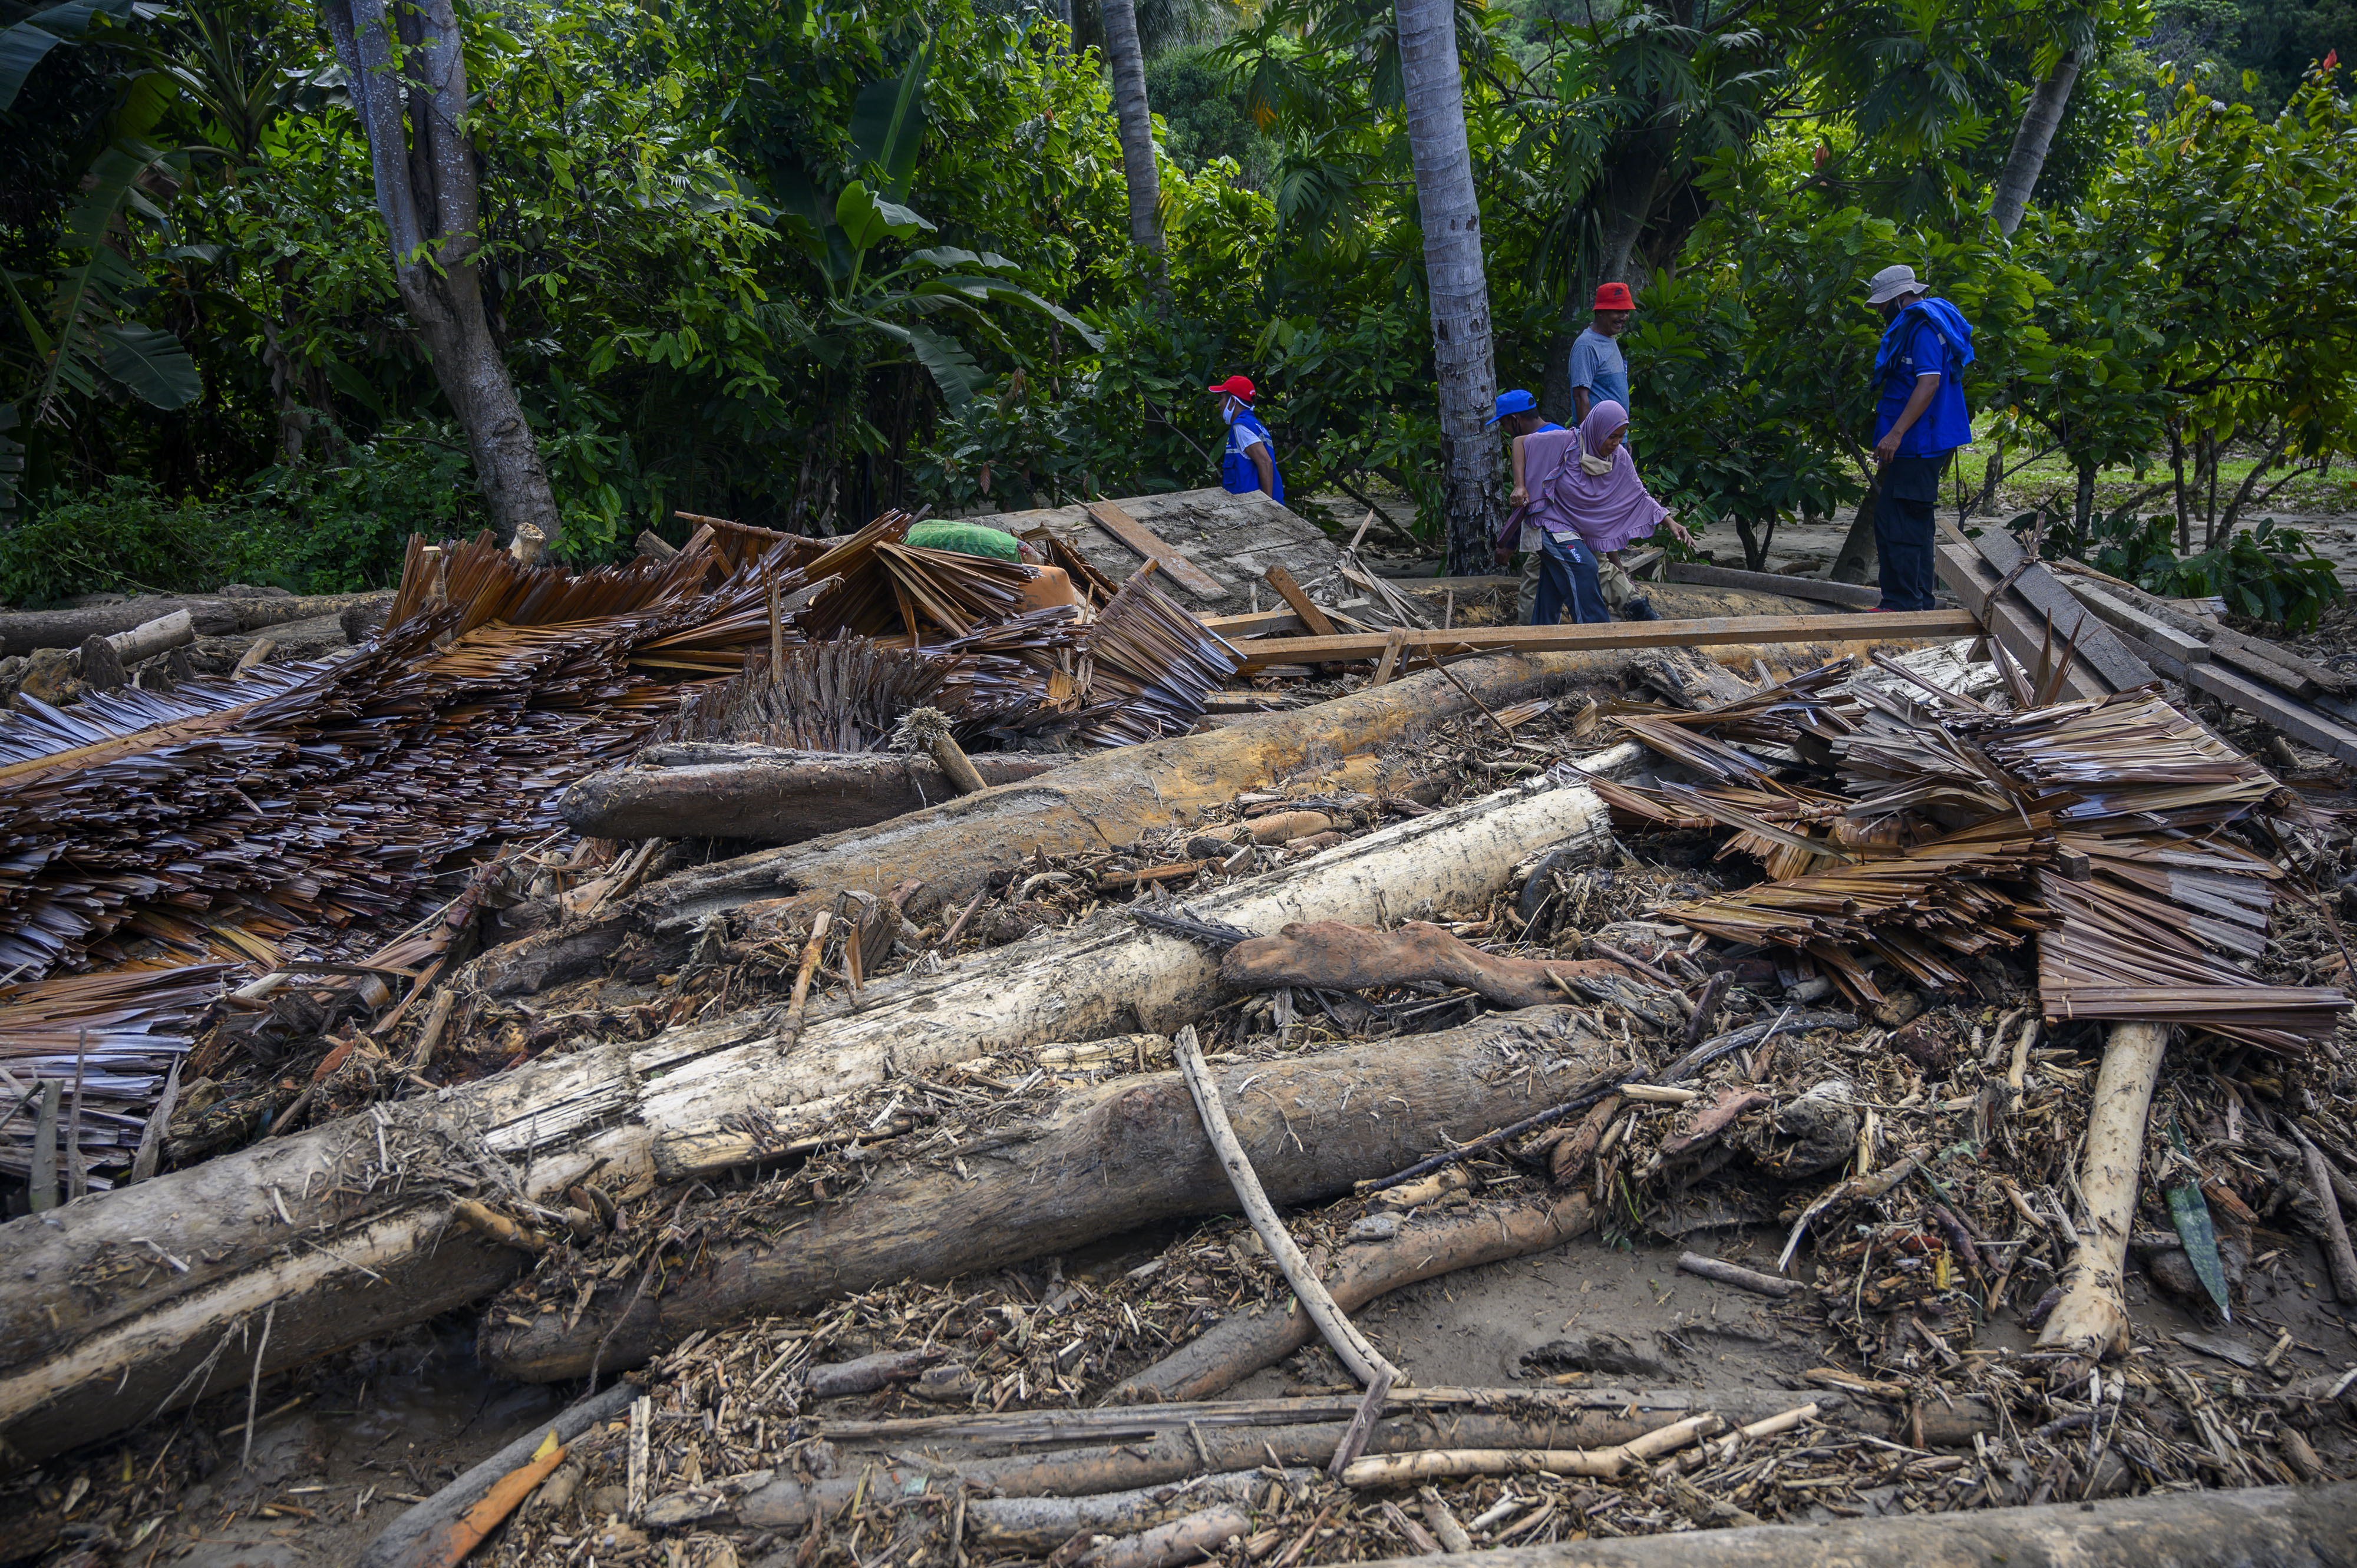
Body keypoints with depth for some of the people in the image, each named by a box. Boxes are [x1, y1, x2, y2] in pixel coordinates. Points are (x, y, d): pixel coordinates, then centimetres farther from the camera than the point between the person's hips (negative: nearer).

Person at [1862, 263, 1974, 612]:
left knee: (1895, 523, -12)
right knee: (1915, 523, 15)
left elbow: (1930, 381, -22)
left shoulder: (1924, 326, -12)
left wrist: (1896, 433, -27)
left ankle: (1901, 603, -10)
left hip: (1918, 444, -11)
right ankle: (1919, 600, 22)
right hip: (1918, 444, 11)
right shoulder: (1912, 325, 21)